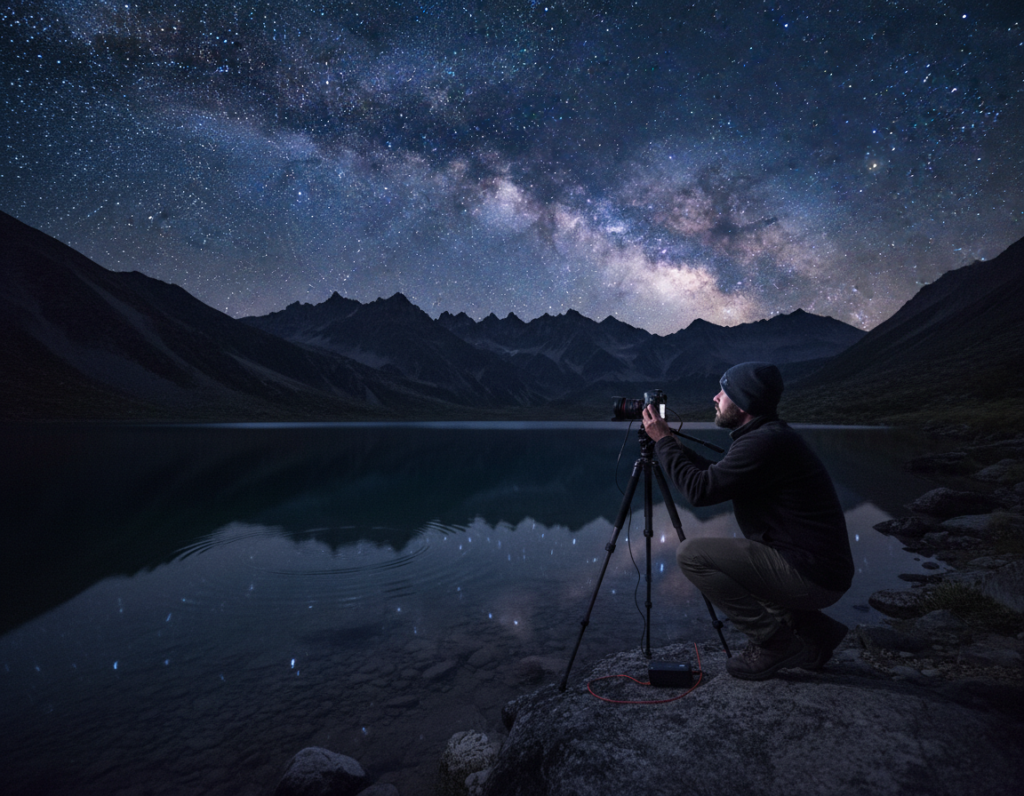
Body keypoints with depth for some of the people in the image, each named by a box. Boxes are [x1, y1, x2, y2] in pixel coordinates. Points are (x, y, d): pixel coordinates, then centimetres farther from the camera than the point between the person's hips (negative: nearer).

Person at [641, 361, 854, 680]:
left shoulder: (766, 442, -21)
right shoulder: (770, 436, 11)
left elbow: (701, 489, -21)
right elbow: (716, 477, 22)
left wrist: (663, 441, -9)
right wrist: (670, 442, 17)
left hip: (810, 575, -10)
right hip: (821, 571, 10)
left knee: (692, 554, -13)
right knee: (721, 555, 27)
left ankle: (776, 644, -2)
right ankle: (816, 630, 18)